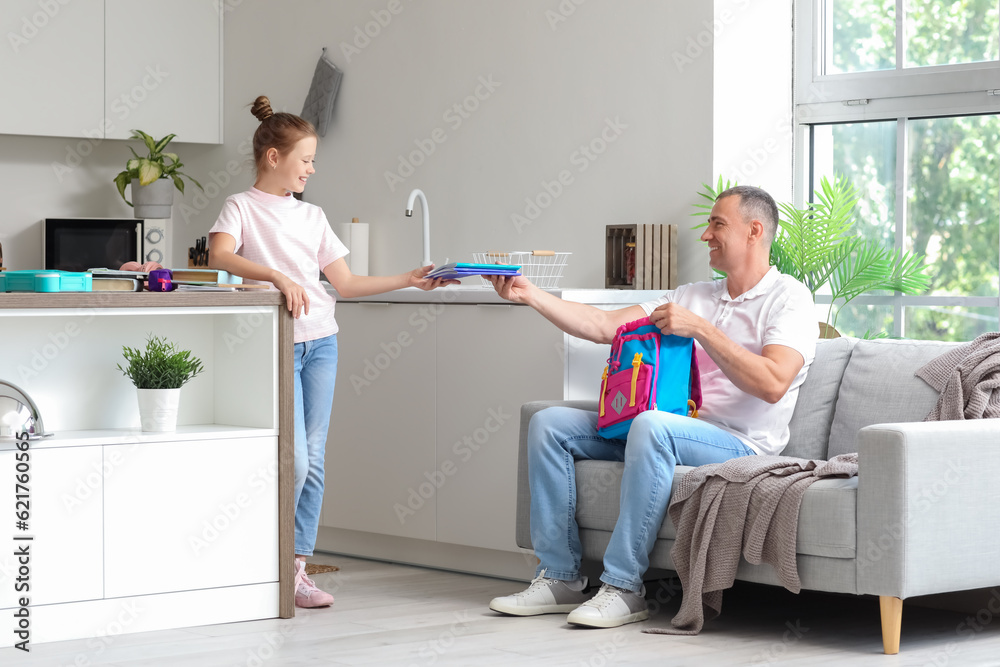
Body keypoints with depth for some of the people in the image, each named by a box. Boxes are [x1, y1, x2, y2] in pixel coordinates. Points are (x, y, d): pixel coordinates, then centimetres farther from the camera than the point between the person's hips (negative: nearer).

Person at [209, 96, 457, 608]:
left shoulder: (312, 217, 16)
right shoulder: (242, 207, 0)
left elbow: (345, 283, 15)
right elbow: (220, 256, -19)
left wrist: (409, 280, 8)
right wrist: (278, 277, -31)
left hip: (320, 342, 6)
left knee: (313, 459, 3)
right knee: (294, 460, -12)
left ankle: (298, 568, 9)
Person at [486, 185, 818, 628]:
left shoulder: (788, 298, -2)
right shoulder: (693, 295, 20)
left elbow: (772, 385, -19)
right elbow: (603, 326, 12)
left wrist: (700, 329, -19)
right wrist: (529, 294, 2)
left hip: (740, 442, -8)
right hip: (667, 431, 8)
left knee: (652, 426, -38)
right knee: (549, 423, -4)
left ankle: (623, 588, -32)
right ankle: (560, 578, -7)